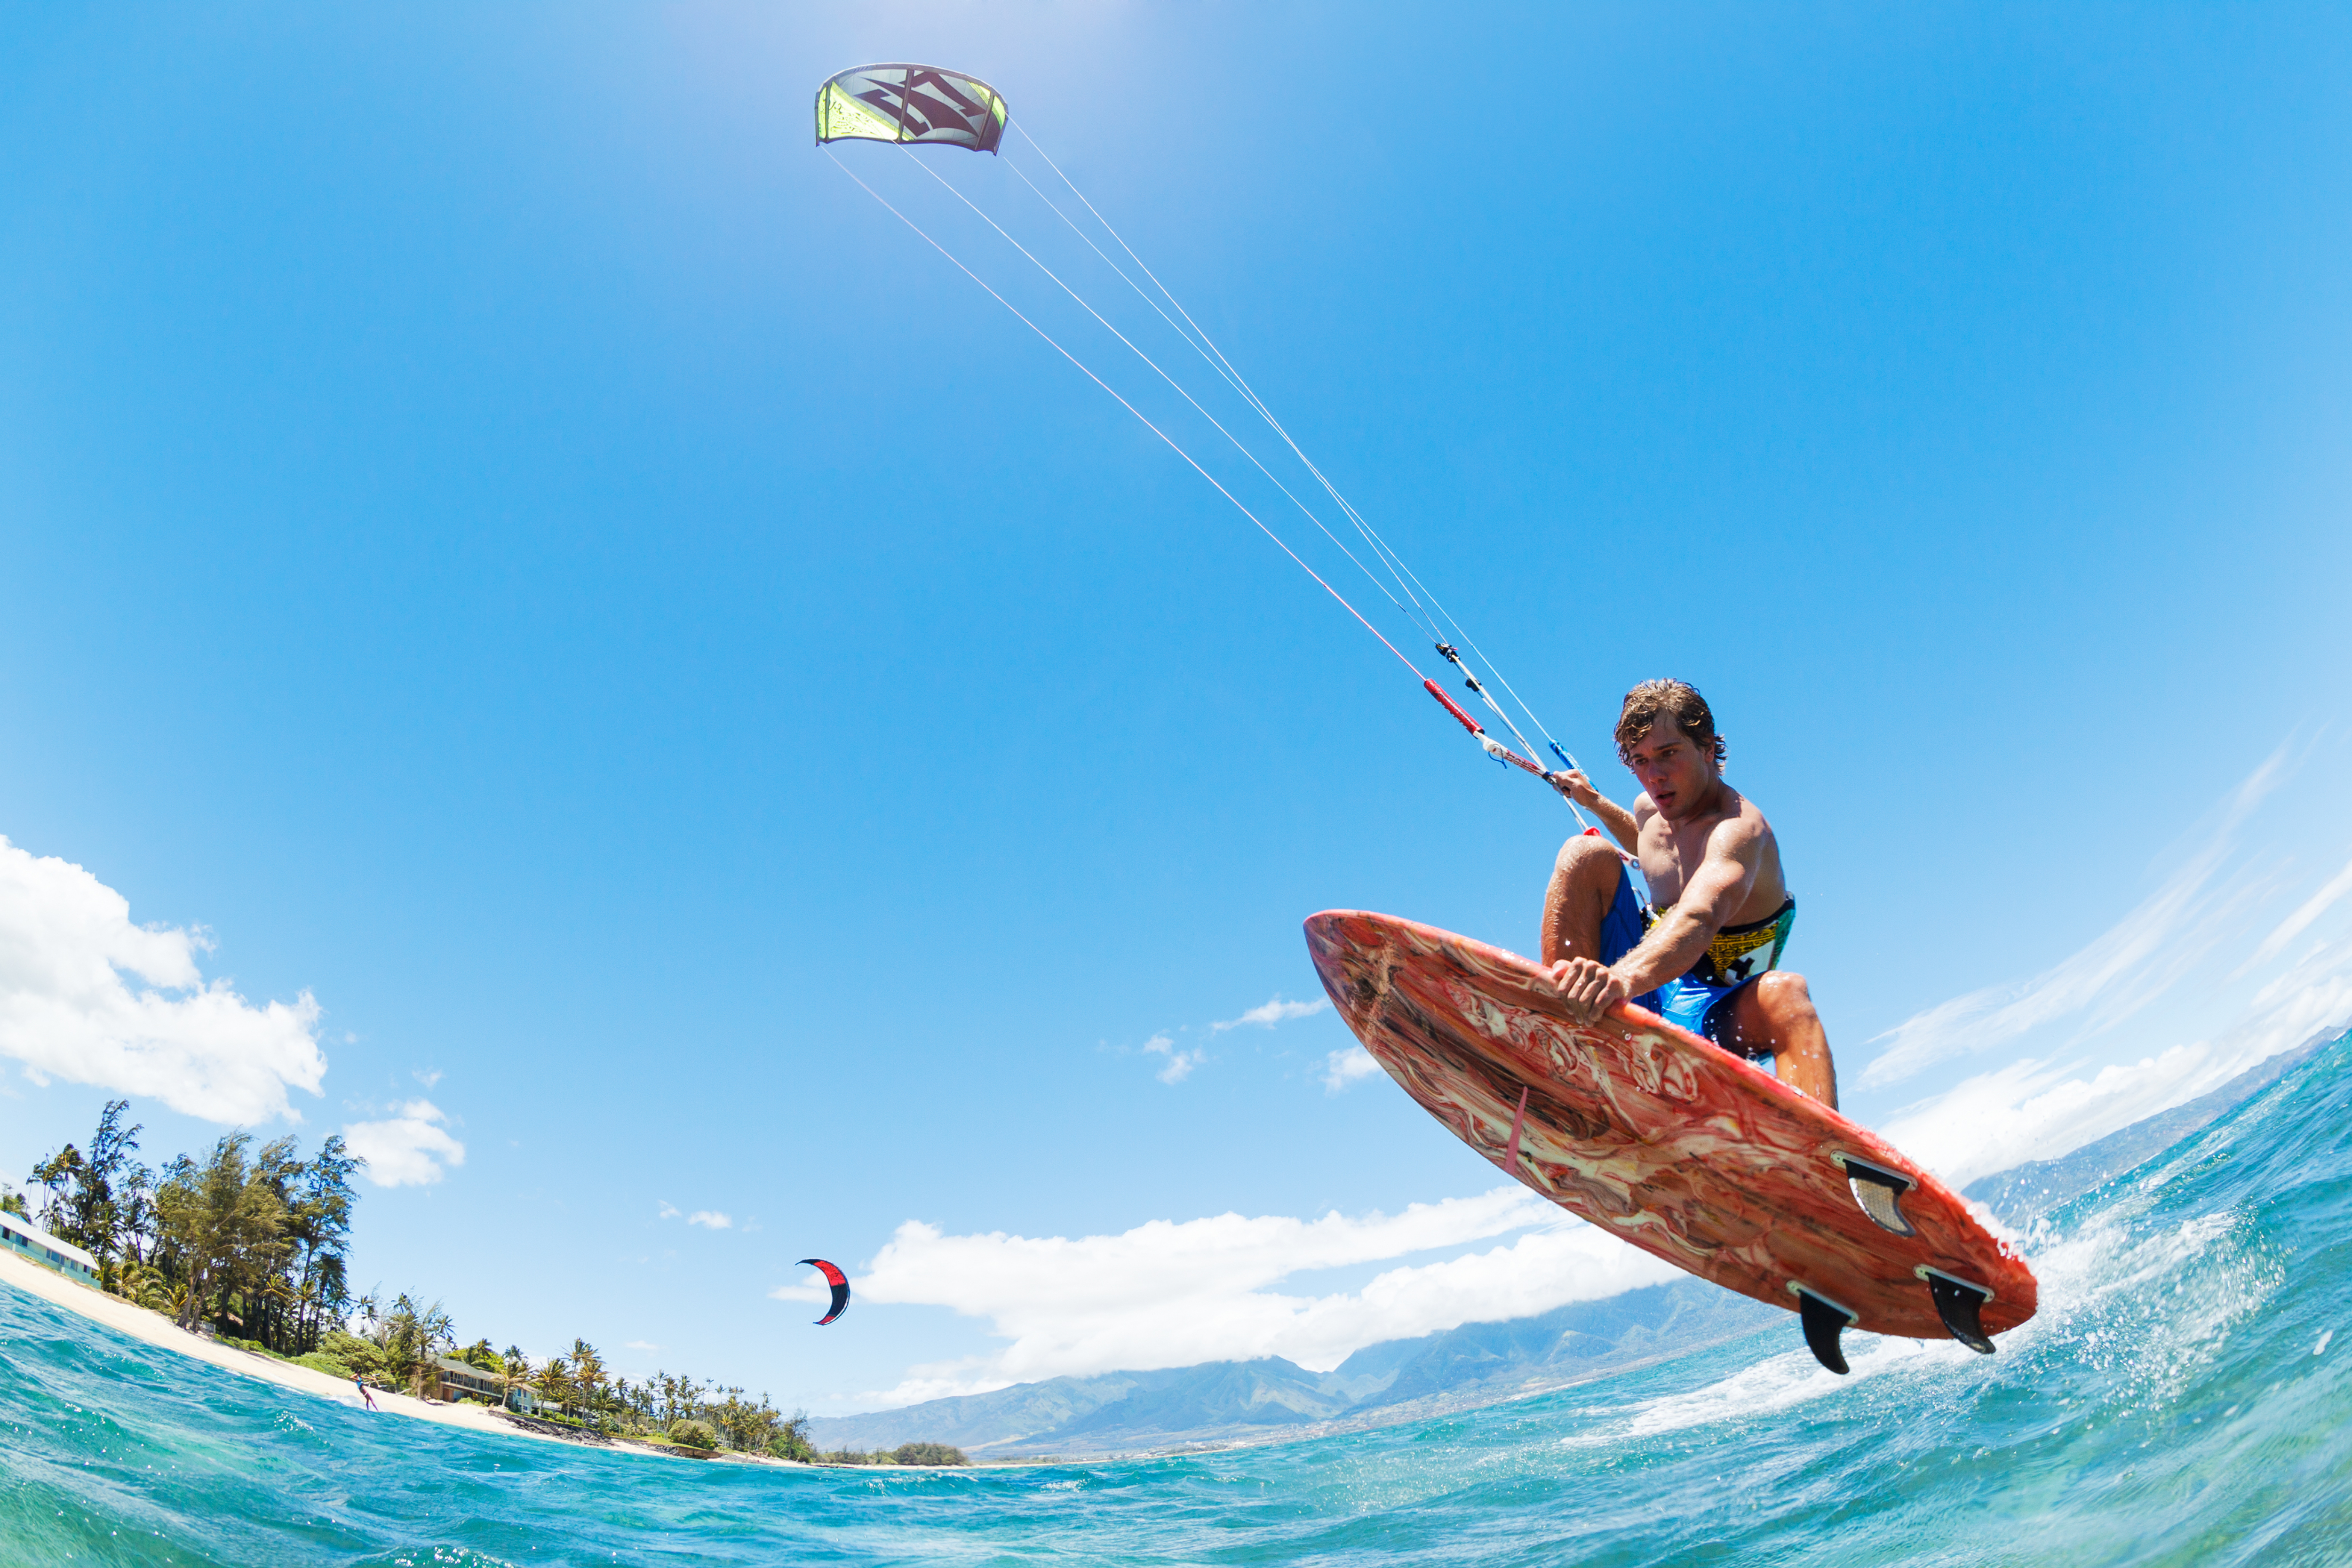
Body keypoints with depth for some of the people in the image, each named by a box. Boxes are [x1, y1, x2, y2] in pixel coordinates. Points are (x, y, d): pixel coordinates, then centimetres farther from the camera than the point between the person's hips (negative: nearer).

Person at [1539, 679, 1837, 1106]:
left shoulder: (1739, 827, -23)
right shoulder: (1650, 808, 3)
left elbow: (1699, 919, -48)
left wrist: (1625, 978, -66)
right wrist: (1595, 802, 24)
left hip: (1712, 1013, -6)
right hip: (1643, 995, 6)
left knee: (1784, 991, -40)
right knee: (1586, 854, -13)